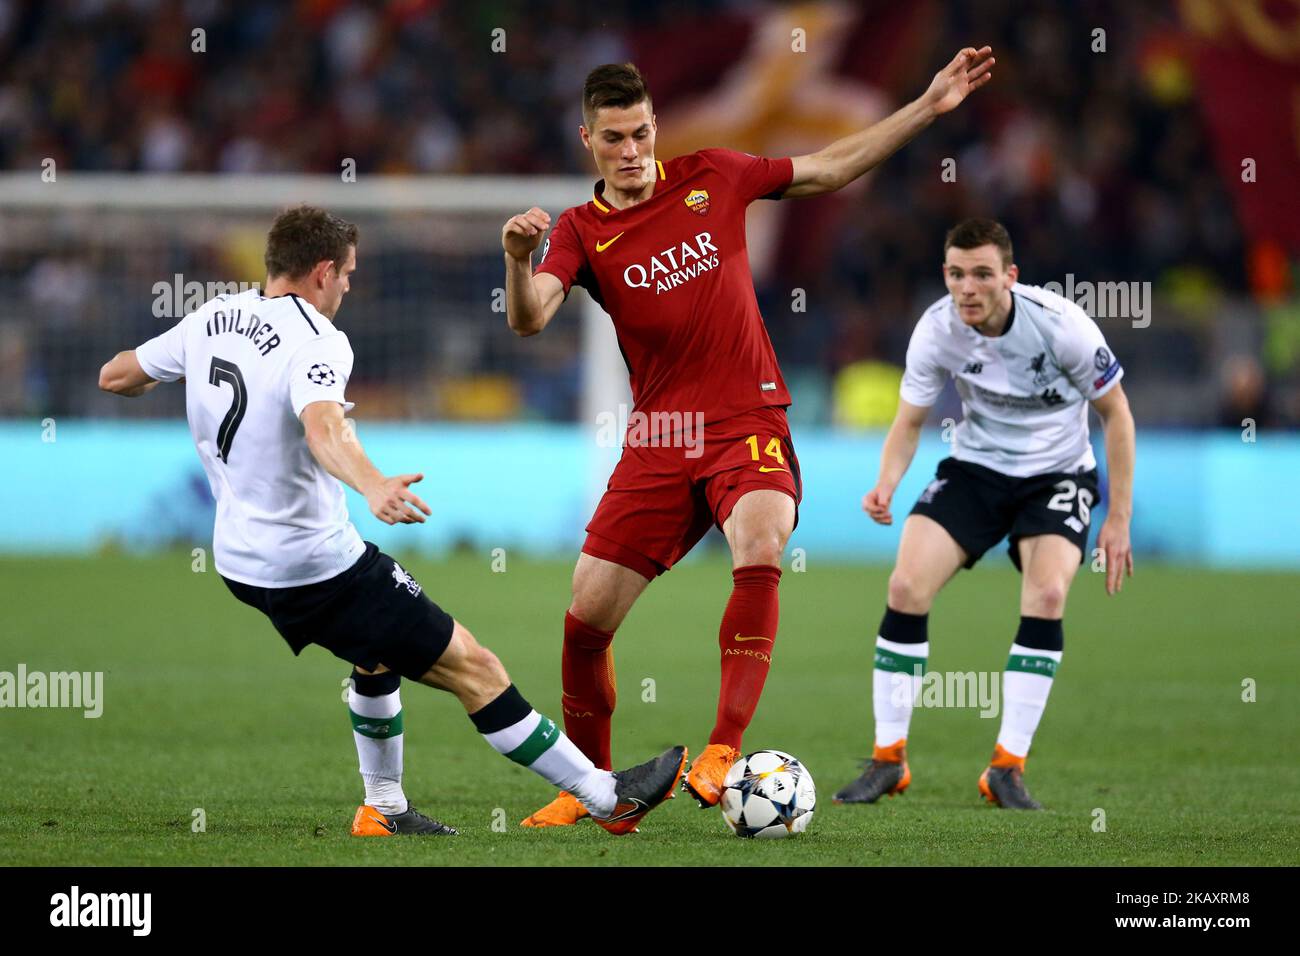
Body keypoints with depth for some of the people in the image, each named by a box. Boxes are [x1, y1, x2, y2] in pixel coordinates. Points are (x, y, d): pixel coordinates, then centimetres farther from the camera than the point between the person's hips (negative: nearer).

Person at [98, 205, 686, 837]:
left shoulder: (209, 320, 4)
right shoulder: (315, 341, -19)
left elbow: (115, 378, 15)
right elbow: (323, 428, -40)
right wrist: (373, 487, -58)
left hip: (241, 561, 9)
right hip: (319, 565, -9)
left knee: (378, 655, 31)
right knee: (469, 665, -4)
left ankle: (384, 809, 34)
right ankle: (607, 797, -1)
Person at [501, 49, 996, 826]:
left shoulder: (710, 178, 5)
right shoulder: (582, 231, 1)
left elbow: (830, 169, 14)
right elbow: (530, 320, -16)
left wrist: (930, 106, 11)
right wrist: (518, 259, -38)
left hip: (747, 421, -1)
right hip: (658, 438, 1)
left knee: (760, 551, -32)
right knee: (586, 620, -2)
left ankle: (725, 752, -30)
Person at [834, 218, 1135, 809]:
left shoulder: (1060, 324, -23)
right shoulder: (936, 330, -16)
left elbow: (1115, 412, -10)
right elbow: (909, 422, -3)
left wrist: (1118, 519, -11)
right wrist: (886, 484, -24)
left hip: (1056, 473, -2)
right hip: (975, 467, 2)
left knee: (1047, 591, -27)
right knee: (906, 585, -16)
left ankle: (1007, 767, -17)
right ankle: (888, 758, -2)